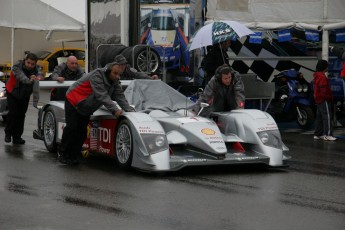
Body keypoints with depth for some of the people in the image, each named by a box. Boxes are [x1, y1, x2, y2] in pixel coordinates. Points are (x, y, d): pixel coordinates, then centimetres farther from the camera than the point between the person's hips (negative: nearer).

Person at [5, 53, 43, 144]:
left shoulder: (36, 68, -17)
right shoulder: (17, 67, -28)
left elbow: (40, 73, -39)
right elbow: (21, 77, -47)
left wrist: (39, 77, -64)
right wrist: (30, 80, -67)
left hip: (25, 94, 3)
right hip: (12, 92, -3)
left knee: (21, 114, 1)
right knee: (13, 113, -13)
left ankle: (17, 137, 9)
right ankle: (8, 133, 6)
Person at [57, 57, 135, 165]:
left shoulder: (115, 81, -8)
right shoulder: (97, 75, -31)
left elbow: (120, 97, -12)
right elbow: (102, 96, -37)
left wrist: (130, 110, -27)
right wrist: (115, 110, -43)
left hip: (84, 107, 7)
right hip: (72, 100, -7)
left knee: (82, 130, -2)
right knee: (72, 127, -13)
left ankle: (72, 156, 4)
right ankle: (62, 153, 4)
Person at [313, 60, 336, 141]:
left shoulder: (317, 76, 15)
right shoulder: (322, 77, -17)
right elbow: (323, 91, -23)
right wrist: (329, 97, -16)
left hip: (318, 100, 10)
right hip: (324, 100, -10)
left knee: (319, 117, 13)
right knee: (327, 117, -10)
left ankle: (317, 134, 16)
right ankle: (327, 134, -14)